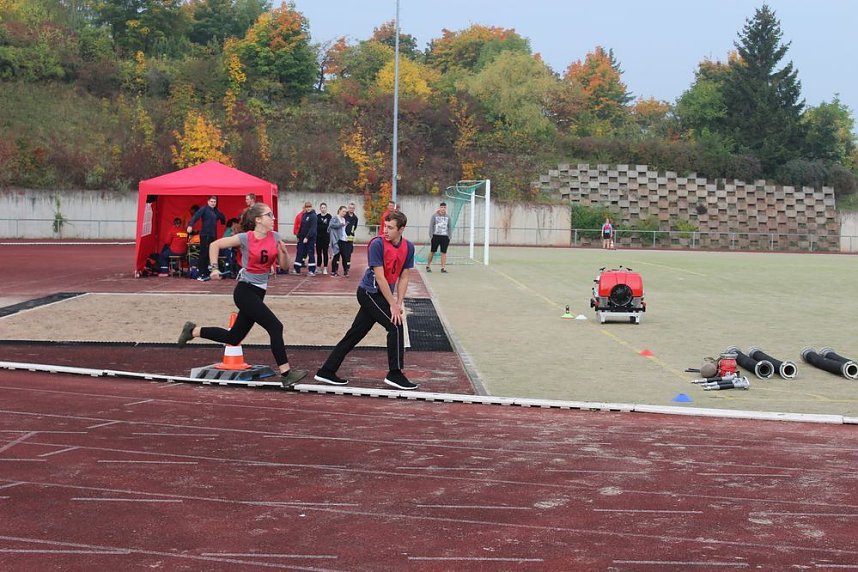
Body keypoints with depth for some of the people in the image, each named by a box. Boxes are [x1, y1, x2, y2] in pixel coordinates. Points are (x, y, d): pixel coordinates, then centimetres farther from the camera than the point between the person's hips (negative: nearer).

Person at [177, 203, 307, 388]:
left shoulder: (275, 237, 2)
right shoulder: (245, 238, -12)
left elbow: (285, 265, 4)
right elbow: (214, 245, -3)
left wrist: (283, 252, -15)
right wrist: (214, 268, -10)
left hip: (259, 293, 7)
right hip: (245, 291, -7)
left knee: (233, 337, 16)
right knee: (276, 327, -17)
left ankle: (193, 331, 34)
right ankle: (286, 374, -12)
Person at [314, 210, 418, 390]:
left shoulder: (408, 247, 1)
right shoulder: (377, 244, -18)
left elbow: (403, 277, 5)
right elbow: (380, 277, -19)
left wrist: (399, 303, -4)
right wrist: (393, 305, -17)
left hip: (377, 296, 7)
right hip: (370, 292, -7)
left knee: (355, 335, 9)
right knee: (396, 326, -13)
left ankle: (326, 372, 16)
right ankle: (395, 375, -3)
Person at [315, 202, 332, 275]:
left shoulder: (329, 216, -3)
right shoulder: (317, 217, 5)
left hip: (326, 237, -2)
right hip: (318, 237, 2)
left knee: (325, 252, 2)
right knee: (318, 252, 8)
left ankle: (325, 268, 8)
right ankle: (318, 267, 17)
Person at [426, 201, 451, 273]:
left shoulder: (448, 216, 8)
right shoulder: (434, 215, -1)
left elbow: (449, 227, 13)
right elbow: (431, 226, 0)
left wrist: (449, 237, 8)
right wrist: (431, 235, -7)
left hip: (445, 237, 2)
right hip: (436, 236, -2)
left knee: (444, 252, 0)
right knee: (432, 251, 5)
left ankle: (443, 267, 4)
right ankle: (428, 266, 19)